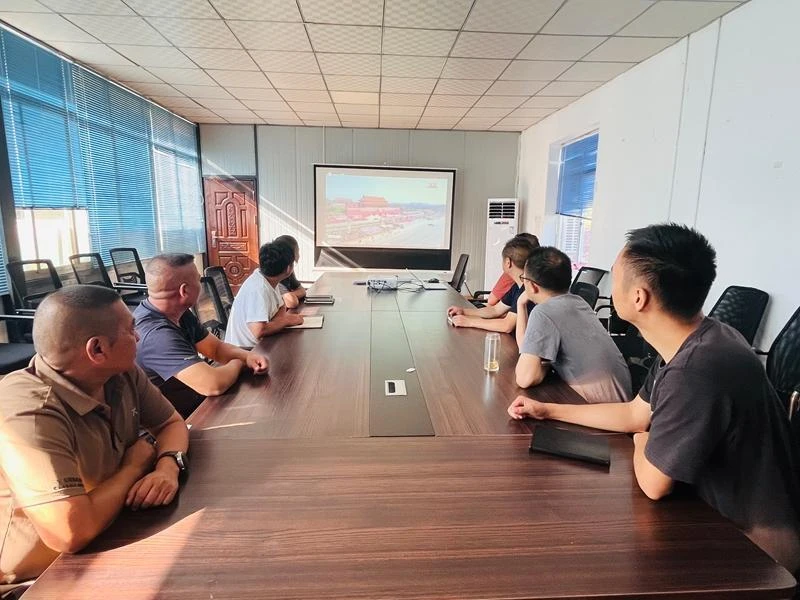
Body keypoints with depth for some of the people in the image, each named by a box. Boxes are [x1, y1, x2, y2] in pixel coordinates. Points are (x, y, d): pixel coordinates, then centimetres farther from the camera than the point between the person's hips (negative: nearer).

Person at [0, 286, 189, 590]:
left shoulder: (121, 373, -7)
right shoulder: (29, 414, -31)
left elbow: (171, 423, 4)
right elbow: (71, 532, -36)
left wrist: (168, 468, -18)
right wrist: (136, 465, -19)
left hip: (110, 540, 6)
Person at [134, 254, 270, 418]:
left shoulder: (179, 314, 0)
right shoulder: (157, 334, -31)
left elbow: (217, 348, 8)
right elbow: (214, 385, -38)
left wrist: (247, 356, -13)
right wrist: (238, 363, -17)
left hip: (196, 404, 8)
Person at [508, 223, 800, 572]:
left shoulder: (696, 372, -37)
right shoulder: (692, 342, -6)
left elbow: (653, 483, -24)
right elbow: (635, 415, 7)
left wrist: (642, 443, -1)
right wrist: (547, 410, 9)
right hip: (727, 516, 7)